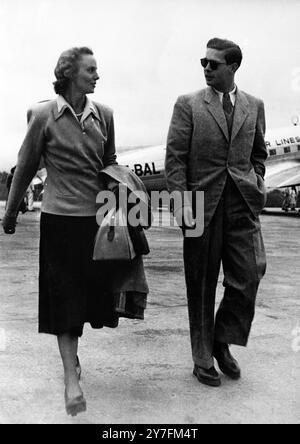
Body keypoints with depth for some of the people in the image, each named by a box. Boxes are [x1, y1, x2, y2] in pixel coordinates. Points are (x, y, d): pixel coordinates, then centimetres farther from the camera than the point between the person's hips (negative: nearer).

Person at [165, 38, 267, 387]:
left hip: (242, 204, 3)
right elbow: (175, 157, -3)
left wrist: (257, 187, 7)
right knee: (201, 287, 5)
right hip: (202, 205, -2)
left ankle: (222, 341, 21)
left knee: (248, 275, -5)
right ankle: (203, 360, 21)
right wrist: (181, 200, -13)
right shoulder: (188, 105, 3)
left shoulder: (254, 106, 13)